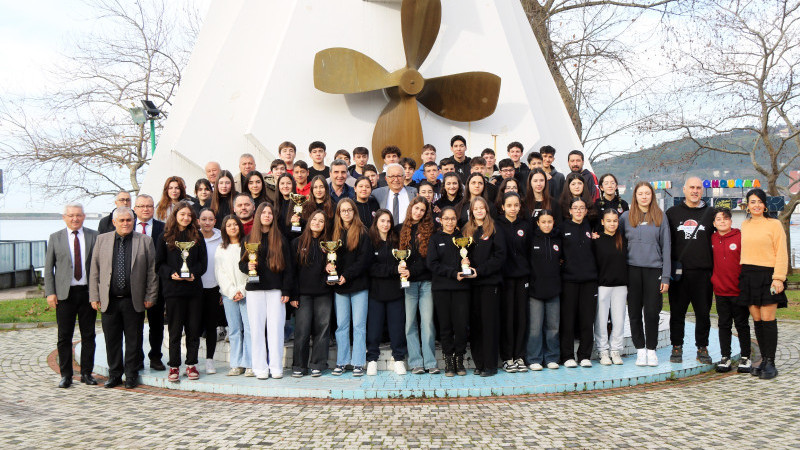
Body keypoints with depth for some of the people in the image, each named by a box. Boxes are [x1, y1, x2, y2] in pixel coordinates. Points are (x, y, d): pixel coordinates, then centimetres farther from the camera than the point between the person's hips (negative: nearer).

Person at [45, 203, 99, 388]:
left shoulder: (94, 236, 4)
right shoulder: (55, 238, 6)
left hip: (88, 292, 0)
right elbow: (48, 267, 6)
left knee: (88, 335, 6)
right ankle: (66, 375, 14)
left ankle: (86, 373, 16)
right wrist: (50, 292, -3)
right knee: (64, 337, 4)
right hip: (64, 294, 0)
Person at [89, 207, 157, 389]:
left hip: (134, 301, -1)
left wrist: (150, 296, -2)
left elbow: (152, 271, 2)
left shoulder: (145, 241, 3)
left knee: (133, 340, 5)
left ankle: (131, 375, 17)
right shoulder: (102, 240, 8)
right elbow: (94, 270, 8)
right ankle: (114, 374, 22)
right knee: (112, 340, 8)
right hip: (109, 300, 1)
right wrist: (94, 297, 2)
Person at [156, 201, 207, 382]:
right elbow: (159, 263, 4)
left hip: (194, 288, 2)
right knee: (175, 329, 2)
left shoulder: (197, 237, 11)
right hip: (173, 288, -2)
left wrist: (194, 273, -11)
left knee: (193, 328, 4)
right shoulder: (165, 238, 6)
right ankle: (174, 366, 10)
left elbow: (203, 261, 7)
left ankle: (191, 364, 14)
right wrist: (171, 274, -14)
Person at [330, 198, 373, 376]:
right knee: (341, 325, 6)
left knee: (359, 325, 0)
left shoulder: (362, 232, 0)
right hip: (339, 286, 3)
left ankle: (358, 363, 5)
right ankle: (341, 362, 13)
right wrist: (328, 265, -11)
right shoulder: (335, 233, 12)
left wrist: (346, 275, -13)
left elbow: (364, 259, -7)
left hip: (358, 285, -3)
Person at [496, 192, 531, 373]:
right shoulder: (497, 225, 0)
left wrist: (527, 270, 2)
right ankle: (507, 358, 7)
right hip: (505, 275, -3)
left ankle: (519, 356, 13)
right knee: (507, 316, -1)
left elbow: (528, 249, 11)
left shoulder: (525, 224, 10)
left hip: (522, 275, 3)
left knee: (521, 316, 4)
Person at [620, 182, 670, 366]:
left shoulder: (660, 217, 7)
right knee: (634, 312, 4)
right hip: (632, 269, 1)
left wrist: (666, 276, 0)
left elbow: (666, 246, 6)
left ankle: (651, 349, 14)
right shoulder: (626, 217, 7)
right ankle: (640, 349, 16)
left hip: (654, 269, -1)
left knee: (652, 312, -1)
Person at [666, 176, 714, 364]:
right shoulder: (672, 213, 9)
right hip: (678, 272, 0)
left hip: (703, 272, 0)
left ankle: (702, 348, 17)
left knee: (703, 312, 5)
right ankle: (677, 347, 15)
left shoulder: (711, 213, 10)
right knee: (677, 312, 5)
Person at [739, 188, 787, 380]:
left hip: (767, 275, -4)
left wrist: (778, 277, -13)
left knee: (767, 319, -6)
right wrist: (742, 274, 9)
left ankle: (770, 363, 1)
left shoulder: (774, 224, -1)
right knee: (757, 319, 6)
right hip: (748, 276, 5)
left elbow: (781, 253, -5)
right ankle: (763, 360, 14)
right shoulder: (745, 225, 13)